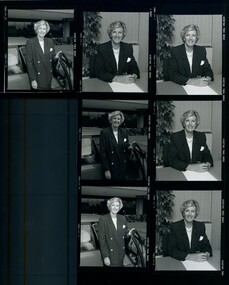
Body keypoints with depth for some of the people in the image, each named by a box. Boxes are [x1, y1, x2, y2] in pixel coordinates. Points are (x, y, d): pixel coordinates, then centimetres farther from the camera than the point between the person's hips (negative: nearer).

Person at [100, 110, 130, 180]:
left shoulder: (124, 132, 6)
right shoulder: (104, 132, -8)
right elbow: (102, 152, -10)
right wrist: (106, 170, -14)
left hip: (123, 167, 4)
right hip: (111, 168, -4)